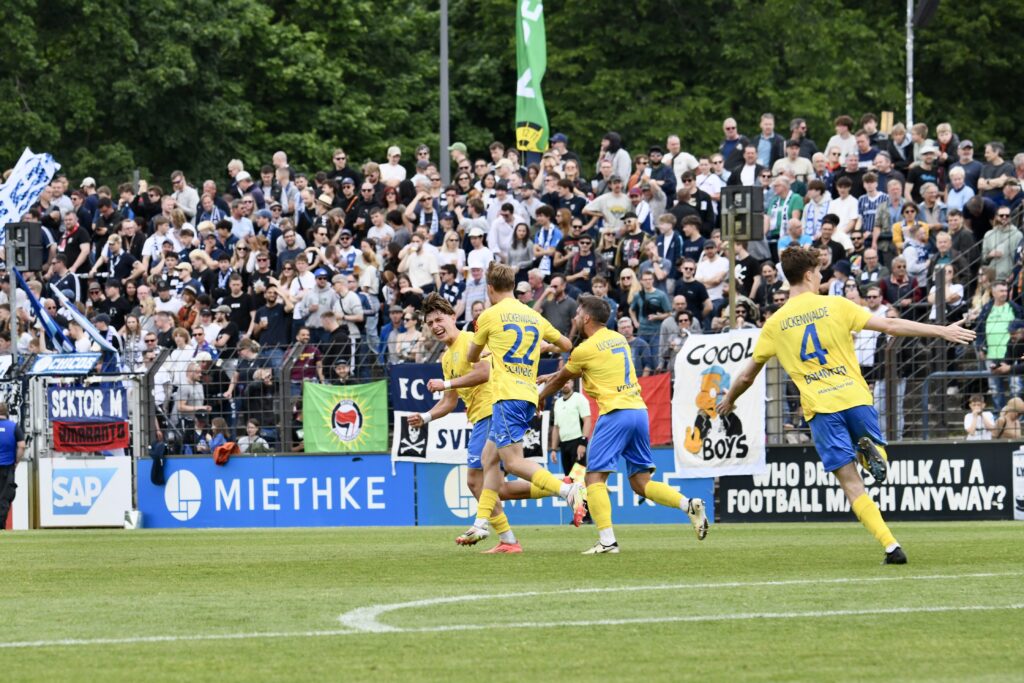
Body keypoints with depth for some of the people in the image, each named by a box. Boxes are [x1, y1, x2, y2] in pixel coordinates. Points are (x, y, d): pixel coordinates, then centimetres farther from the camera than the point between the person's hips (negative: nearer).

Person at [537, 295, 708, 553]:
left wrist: (539, 398, 34)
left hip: (616, 414, -8)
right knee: (640, 483, 10)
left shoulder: (586, 349, -3)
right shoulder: (618, 339, 19)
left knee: (595, 477, -5)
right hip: (639, 410, 8)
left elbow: (561, 379, 15)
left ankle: (607, 540, -17)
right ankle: (689, 505, -10)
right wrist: (550, 377, 42)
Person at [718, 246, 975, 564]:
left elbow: (747, 375, 17)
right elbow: (889, 326, -1)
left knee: (852, 483, 1)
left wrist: (729, 400, 37)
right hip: (855, 397, 0)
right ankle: (871, 449, -20)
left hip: (819, 407, 0)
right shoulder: (835, 305, 3)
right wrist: (941, 332, 5)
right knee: (878, 463, 19)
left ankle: (891, 546, -13)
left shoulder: (774, 324, 7)